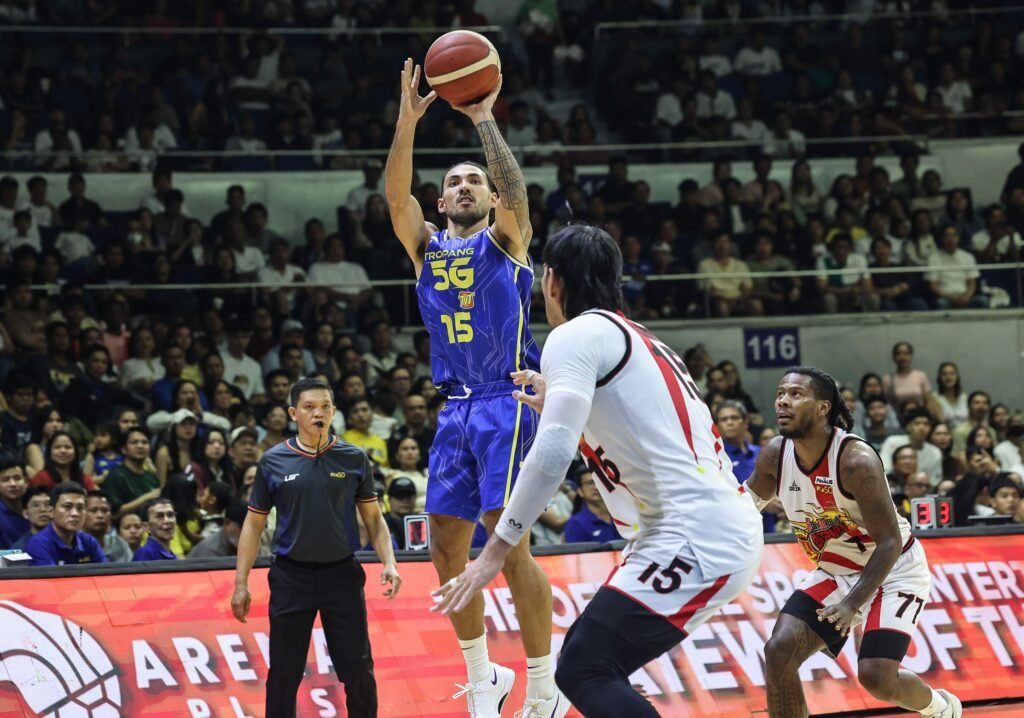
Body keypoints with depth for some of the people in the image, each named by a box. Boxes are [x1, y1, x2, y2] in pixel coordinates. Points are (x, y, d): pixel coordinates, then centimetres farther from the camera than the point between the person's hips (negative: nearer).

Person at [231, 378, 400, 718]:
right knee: (284, 673, 3)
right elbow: (254, 524, 6)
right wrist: (241, 582, 2)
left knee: (358, 669, 1)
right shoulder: (273, 462, 0)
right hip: (291, 575, 0)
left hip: (342, 574, 0)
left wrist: (389, 562, -7)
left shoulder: (354, 459, 1)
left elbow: (373, 517, 7)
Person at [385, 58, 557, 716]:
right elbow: (396, 195, -1)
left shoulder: (505, 239, 5)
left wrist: (484, 118, -18)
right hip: (455, 408, 6)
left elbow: (515, 189, -16)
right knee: (447, 545, 5)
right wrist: (408, 122, -12)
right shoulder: (426, 245, 15)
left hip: (506, 401, -6)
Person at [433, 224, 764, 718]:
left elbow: (553, 453, -18)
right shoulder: (636, 339, 24)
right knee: (595, 669, 17)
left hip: (697, 540, -10)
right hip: (725, 531, 10)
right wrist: (559, 404, 38)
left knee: (583, 671, -12)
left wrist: (495, 551, -15)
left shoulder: (577, 334, -5)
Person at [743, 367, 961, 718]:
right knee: (780, 651, -13)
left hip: (894, 570, -6)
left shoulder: (856, 460, -29)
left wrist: (854, 603, -31)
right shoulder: (775, 456, -10)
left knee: (876, 676, -19)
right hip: (835, 572, 6)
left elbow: (890, 543, -25)